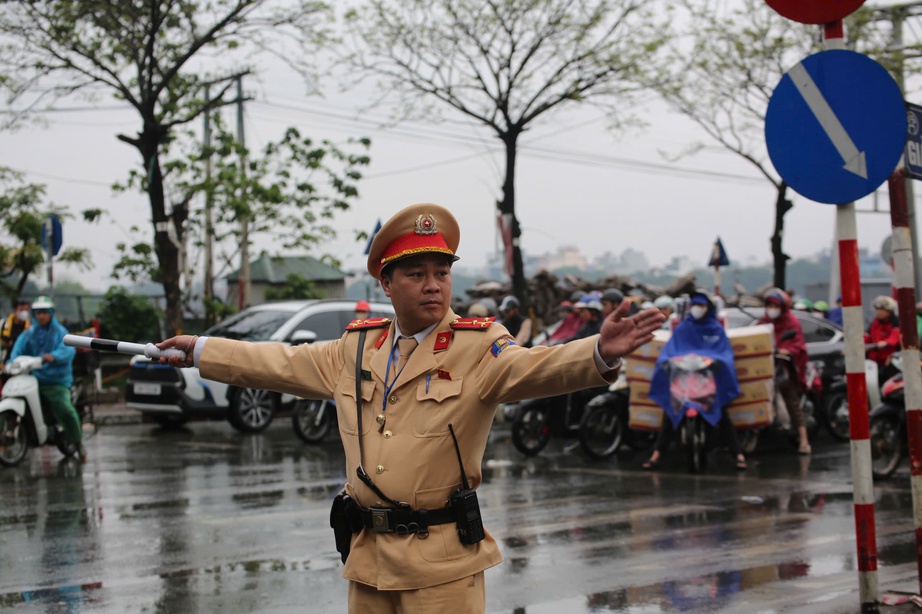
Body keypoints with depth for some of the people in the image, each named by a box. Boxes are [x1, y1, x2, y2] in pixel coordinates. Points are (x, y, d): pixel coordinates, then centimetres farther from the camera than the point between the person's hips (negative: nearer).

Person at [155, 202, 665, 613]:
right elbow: (282, 365, 23)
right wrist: (200, 350, 28)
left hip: (443, 562, -5)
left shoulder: (477, 348, -6)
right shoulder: (356, 348, 10)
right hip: (368, 557, 5)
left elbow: (535, 368, -23)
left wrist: (600, 353, -42)